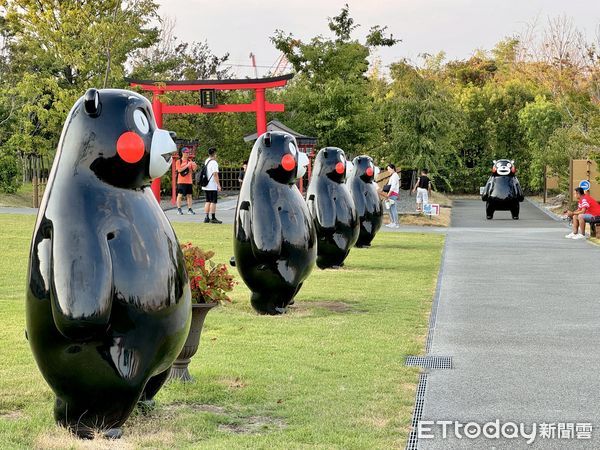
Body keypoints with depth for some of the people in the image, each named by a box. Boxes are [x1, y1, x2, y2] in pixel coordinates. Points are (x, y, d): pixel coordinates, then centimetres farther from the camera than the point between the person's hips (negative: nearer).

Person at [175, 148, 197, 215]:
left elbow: (193, 170, 10)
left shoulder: (190, 161, 12)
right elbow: (179, 170, -12)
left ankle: (190, 209, 6)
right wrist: (187, 165, -17)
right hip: (181, 181, -4)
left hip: (189, 181, 4)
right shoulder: (179, 161, 1)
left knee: (189, 195, 3)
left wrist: (194, 166, -12)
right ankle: (179, 209, 2)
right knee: (180, 195, -3)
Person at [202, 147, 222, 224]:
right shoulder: (214, 163, -14)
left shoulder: (206, 161, 12)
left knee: (208, 201, 12)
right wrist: (218, 185, -17)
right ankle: (213, 218, -3)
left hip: (205, 186, 8)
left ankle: (206, 218, 11)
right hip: (212, 186, -8)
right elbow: (215, 174, -19)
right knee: (213, 202, -3)